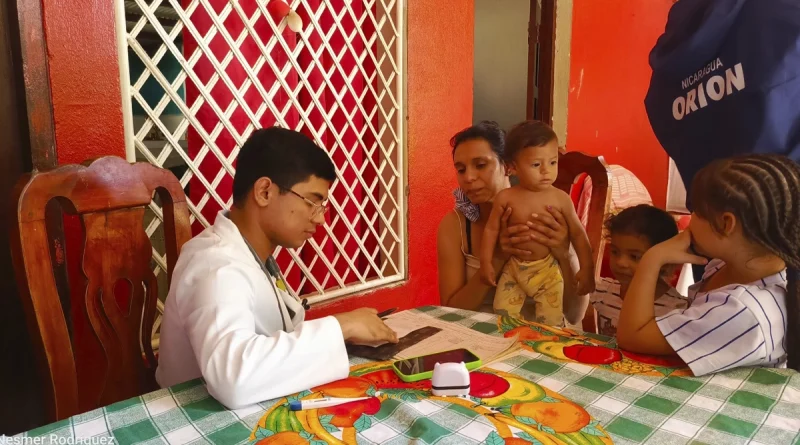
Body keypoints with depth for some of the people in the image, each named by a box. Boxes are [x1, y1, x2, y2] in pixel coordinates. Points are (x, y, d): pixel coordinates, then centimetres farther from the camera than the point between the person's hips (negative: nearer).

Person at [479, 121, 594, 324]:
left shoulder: (560, 198, -10)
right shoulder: (505, 197, -9)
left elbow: (578, 233, -2)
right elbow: (491, 229, 1)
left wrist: (587, 269, -3)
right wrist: (486, 263, -1)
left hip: (548, 270, -1)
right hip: (513, 268, 1)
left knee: (550, 323, -2)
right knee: (502, 317, 1)